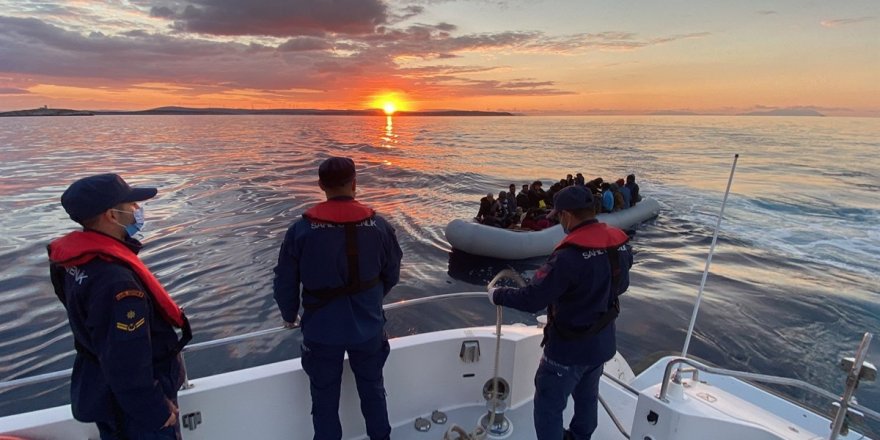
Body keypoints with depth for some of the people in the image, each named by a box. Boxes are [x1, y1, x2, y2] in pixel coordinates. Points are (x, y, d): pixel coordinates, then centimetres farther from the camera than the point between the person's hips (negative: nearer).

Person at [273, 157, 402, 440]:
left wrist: (290, 316, 13)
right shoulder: (379, 225, -10)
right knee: (373, 389, 24)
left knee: (325, 399, 19)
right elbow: (392, 275, 1)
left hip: (322, 330, -1)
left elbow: (285, 282, -7)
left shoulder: (301, 229, -15)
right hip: (368, 327, 2)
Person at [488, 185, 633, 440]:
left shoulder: (570, 255, -31)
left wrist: (497, 295, -12)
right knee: (587, 397, 29)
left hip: (569, 347, -8)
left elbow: (532, 300, -27)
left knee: (548, 407, 10)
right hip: (603, 342, 8)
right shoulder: (620, 245, -6)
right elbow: (621, 285, 11)